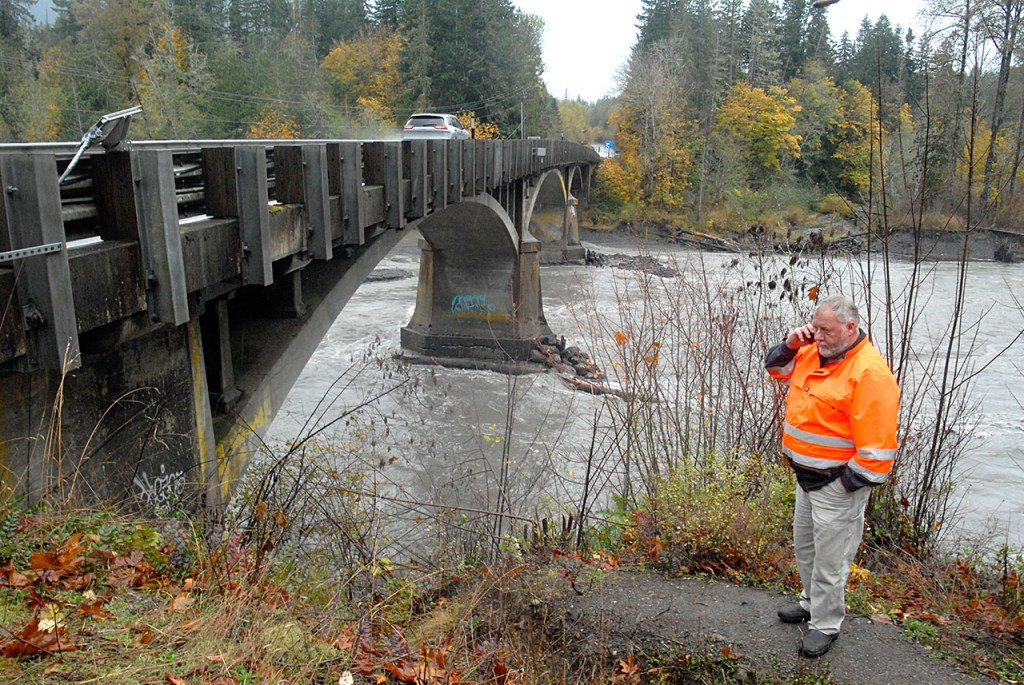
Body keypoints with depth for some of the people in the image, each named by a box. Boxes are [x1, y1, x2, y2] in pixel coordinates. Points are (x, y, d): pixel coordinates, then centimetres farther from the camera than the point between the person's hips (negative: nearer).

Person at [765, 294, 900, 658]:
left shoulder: (869, 372, -25)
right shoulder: (814, 352, 1)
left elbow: (876, 443, -26)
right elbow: (776, 366, 19)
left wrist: (846, 484, -19)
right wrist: (791, 344, -2)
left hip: (837, 484, -9)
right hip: (807, 477, 9)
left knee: (829, 558, 7)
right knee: (804, 545, 25)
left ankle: (825, 624, 26)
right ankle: (812, 602, 45)